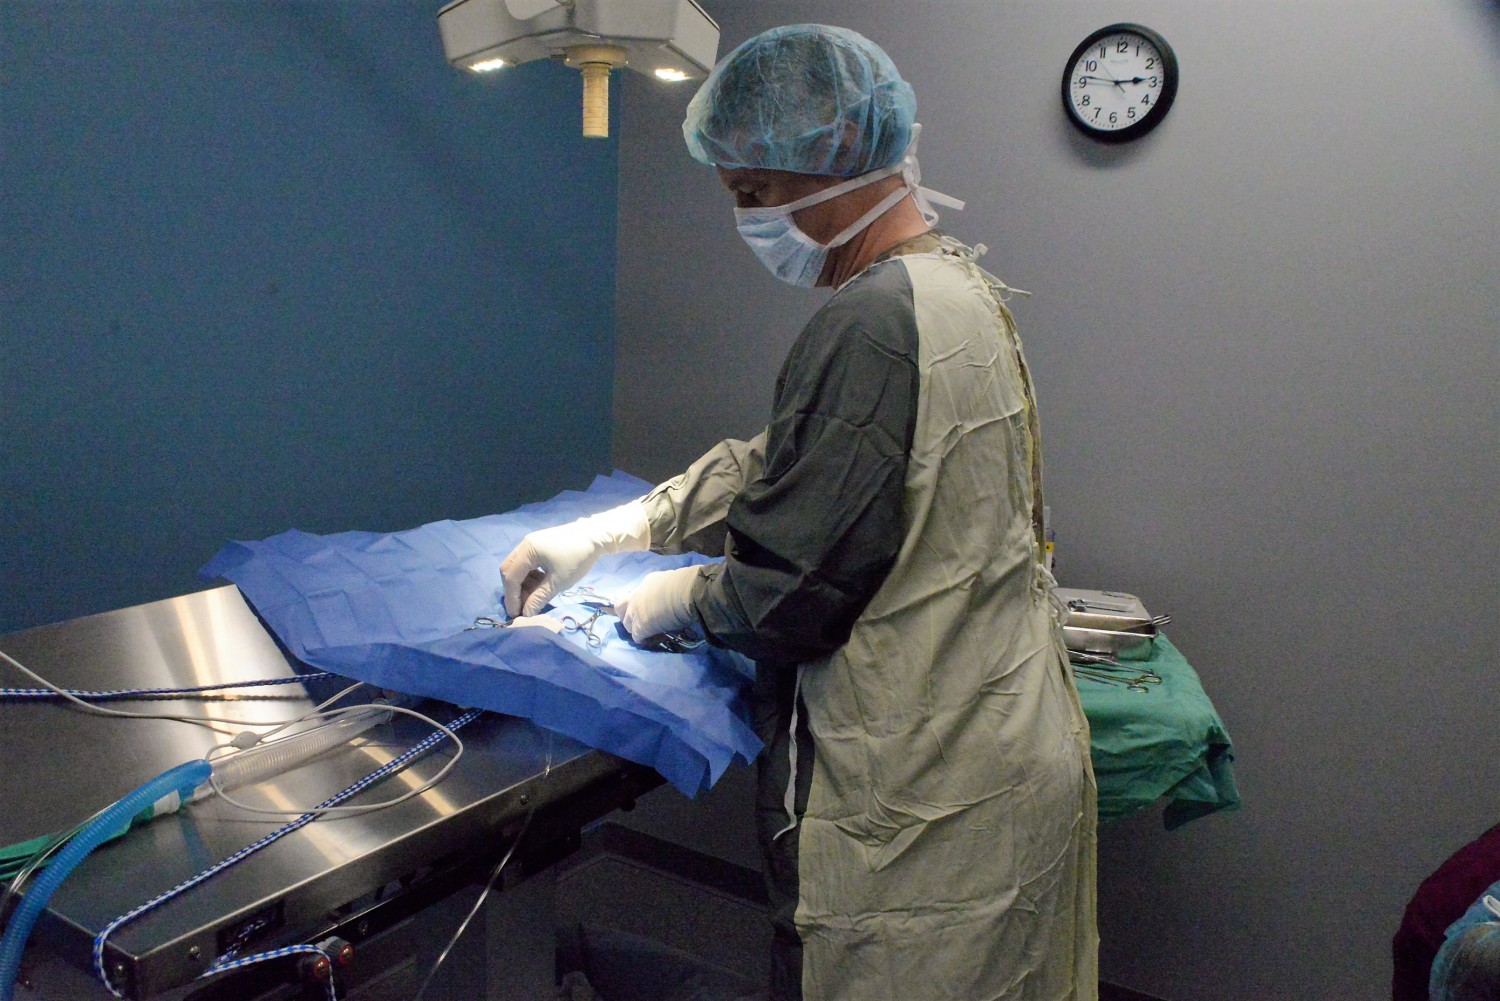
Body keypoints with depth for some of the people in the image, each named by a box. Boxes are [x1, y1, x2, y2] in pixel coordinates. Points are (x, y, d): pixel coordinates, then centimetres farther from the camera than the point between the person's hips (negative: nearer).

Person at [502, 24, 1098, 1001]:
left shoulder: (874, 324, -24)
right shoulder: (958, 285, 8)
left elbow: (791, 588, -22)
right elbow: (782, 467, 13)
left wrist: (672, 601, -1)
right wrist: (604, 532, 12)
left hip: (925, 802, -9)